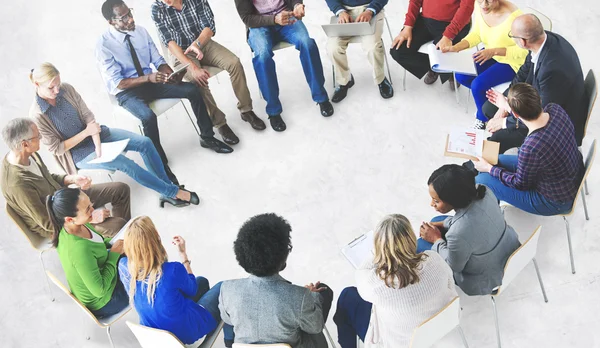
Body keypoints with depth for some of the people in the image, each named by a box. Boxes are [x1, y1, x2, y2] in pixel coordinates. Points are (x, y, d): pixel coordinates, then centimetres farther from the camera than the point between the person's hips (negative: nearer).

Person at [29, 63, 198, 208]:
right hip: (78, 153, -5)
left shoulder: (66, 89, -9)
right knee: (124, 163, -26)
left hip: (93, 134, 5)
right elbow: (56, 148, -15)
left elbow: (88, 116, -6)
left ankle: (168, 191, -5)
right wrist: (86, 132, -20)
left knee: (145, 143, -12)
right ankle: (173, 192, -14)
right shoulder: (37, 115, -20)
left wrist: (98, 145, -19)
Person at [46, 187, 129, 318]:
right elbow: (99, 290, -31)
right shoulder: (80, 250, -42)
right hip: (101, 304, -6)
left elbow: (94, 244, 5)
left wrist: (113, 243, -12)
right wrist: (114, 254, -24)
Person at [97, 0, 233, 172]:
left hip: (150, 81, 5)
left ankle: (207, 138, 6)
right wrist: (148, 78, -32)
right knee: (148, 117, -35)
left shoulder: (140, 31, -3)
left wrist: (171, 74, -20)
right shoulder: (103, 45, -18)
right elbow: (117, 83, -20)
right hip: (126, 92, -5)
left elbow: (158, 61, 2)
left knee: (192, 90, -11)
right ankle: (160, 163, -12)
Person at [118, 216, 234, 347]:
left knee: (202, 281, 26)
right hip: (187, 333, -5)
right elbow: (192, 289, -10)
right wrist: (183, 253, -6)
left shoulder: (124, 266, -19)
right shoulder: (173, 270, -34)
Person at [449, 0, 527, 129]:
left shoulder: (513, 15, -32)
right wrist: (456, 47, -15)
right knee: (461, 76, -9)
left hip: (510, 61, -7)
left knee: (478, 84, -21)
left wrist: (494, 51, -36)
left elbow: (523, 50, -24)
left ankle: (482, 118, 9)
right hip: (489, 54, 7)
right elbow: (476, 34, 1)